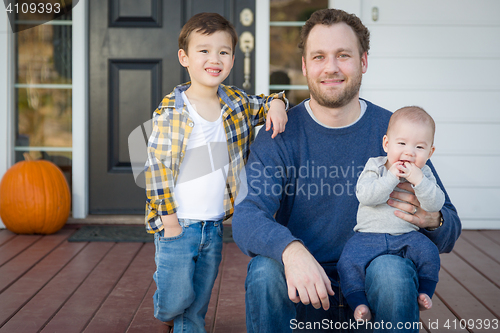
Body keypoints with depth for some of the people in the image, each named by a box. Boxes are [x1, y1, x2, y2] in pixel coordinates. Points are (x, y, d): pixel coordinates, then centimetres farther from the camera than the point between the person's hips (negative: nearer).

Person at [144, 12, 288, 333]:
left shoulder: (235, 102, 4)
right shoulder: (172, 111, -11)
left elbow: (263, 104, 22)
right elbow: (157, 165, -11)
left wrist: (277, 104, -3)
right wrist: (169, 218, -12)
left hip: (214, 226, 5)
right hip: (179, 224, -4)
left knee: (198, 304, 13)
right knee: (176, 299, 0)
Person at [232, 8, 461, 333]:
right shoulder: (280, 135, -3)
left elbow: (451, 230, 2)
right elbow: (246, 216, -17)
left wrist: (432, 220, -24)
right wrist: (290, 249, -39)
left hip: (369, 290, 0)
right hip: (303, 294, 0)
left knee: (392, 269, -31)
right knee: (265, 269, -30)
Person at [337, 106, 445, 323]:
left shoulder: (424, 175, 5)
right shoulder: (375, 167, -1)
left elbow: (435, 205, -9)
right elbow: (364, 195, -17)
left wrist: (418, 181, -22)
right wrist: (391, 178, -22)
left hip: (406, 235, 2)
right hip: (369, 235, -1)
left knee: (429, 252, -24)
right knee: (349, 262, -25)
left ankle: (424, 293, -1)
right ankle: (359, 303, -9)